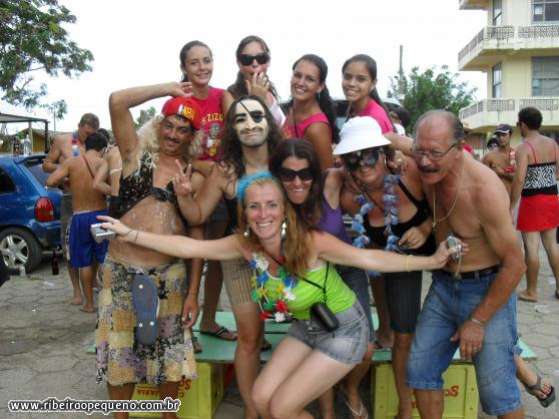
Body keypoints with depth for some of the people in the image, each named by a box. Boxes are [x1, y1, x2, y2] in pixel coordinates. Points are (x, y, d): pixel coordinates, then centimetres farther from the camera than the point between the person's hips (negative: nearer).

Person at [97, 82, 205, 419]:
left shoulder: (194, 176, 2)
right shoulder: (137, 154, 2)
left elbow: (198, 236, 1)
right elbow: (117, 101, -13)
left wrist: (193, 294, -2)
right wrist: (169, 89, -5)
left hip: (170, 276, 1)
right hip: (122, 271, 0)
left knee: (169, 353, 13)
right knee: (120, 352, 12)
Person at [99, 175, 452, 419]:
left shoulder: (311, 242, -29)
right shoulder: (246, 245, -14)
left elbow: (370, 259, -25)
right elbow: (188, 247, -14)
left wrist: (431, 261, -26)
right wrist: (131, 234, -17)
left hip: (345, 330, -6)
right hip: (306, 327, 6)